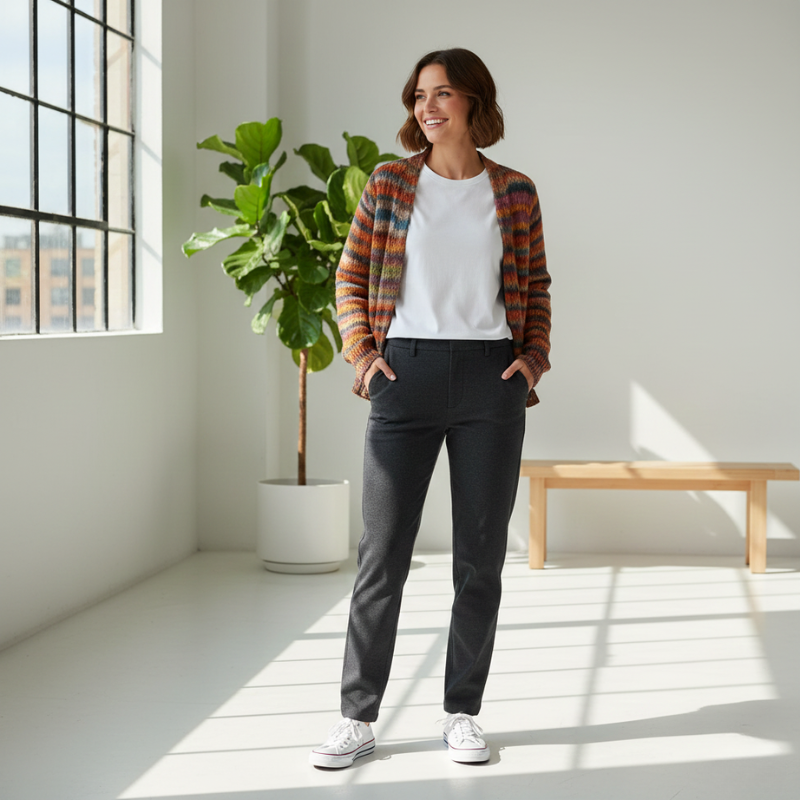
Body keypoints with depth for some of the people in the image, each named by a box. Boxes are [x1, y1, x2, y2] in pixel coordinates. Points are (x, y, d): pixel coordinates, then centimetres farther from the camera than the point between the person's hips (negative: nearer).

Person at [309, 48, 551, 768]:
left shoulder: (515, 193, 8)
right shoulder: (390, 183, 7)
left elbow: (536, 289, 14)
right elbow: (351, 276, 11)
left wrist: (535, 357, -1)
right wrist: (360, 351, -2)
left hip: (491, 380, 1)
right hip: (406, 376, -1)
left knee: (481, 554, 5)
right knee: (382, 552, -1)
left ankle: (463, 714, 17)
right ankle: (358, 718, 8)